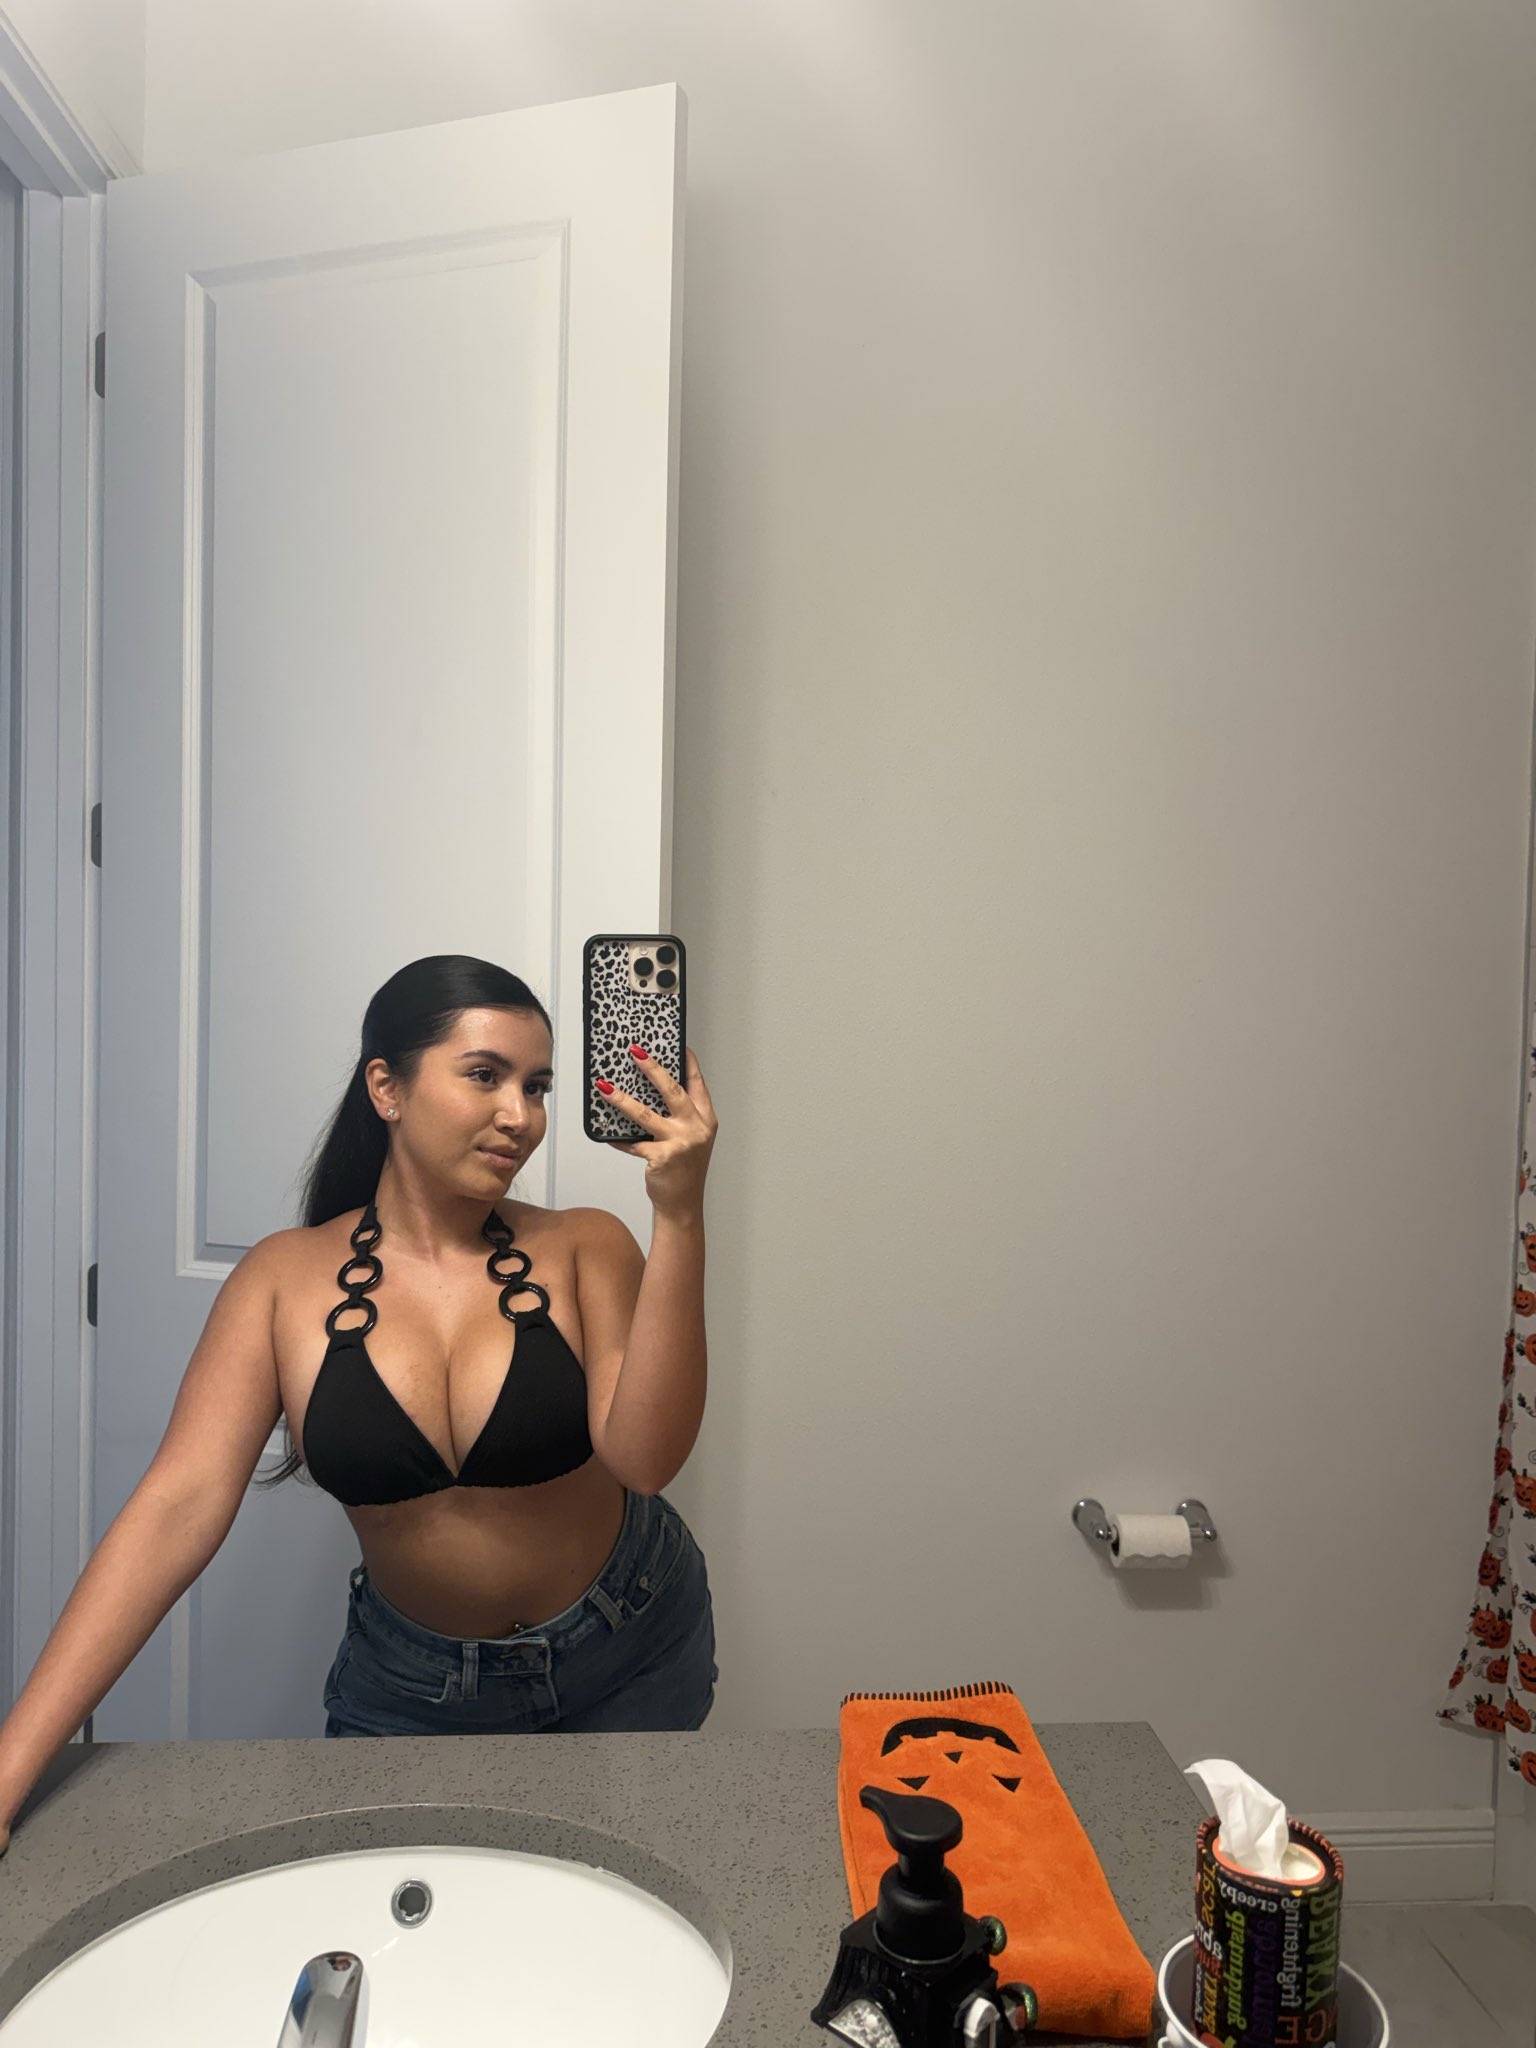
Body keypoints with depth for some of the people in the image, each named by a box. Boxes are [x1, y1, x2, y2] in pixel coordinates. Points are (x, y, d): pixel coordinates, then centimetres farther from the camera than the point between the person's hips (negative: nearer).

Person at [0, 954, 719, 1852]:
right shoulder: (287, 1279, -14)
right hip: (414, 1683, 0)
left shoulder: (584, 1249, -17)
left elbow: (645, 1457, -30)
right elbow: (179, 1507, -21)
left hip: (632, 1654, 1)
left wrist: (679, 1219, -39)